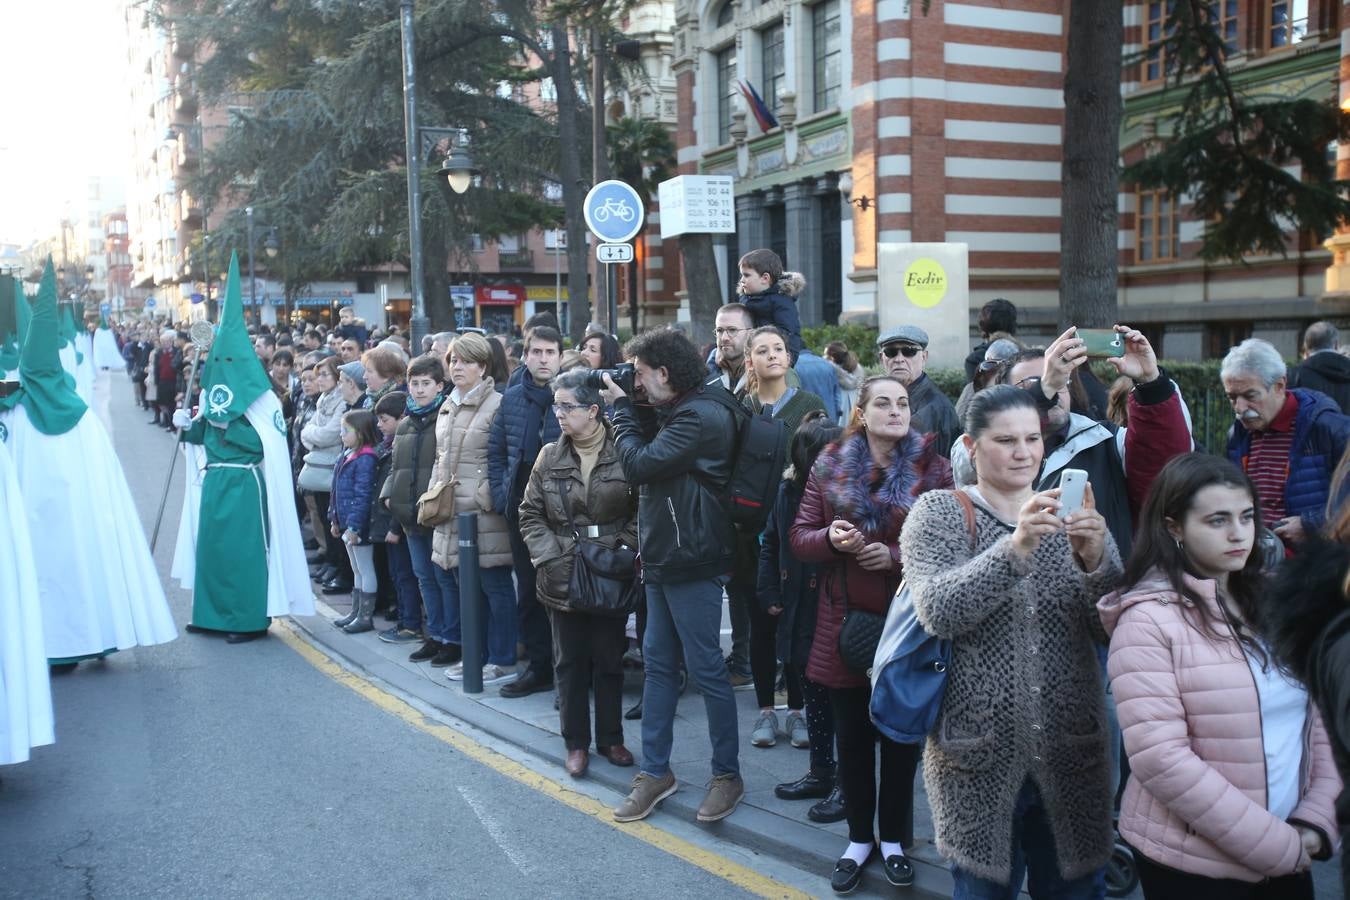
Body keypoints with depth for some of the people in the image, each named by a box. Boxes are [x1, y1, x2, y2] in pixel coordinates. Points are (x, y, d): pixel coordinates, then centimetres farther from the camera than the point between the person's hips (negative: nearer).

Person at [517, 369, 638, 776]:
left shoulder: (624, 454, -8)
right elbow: (530, 514, 5)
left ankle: (610, 738, 26)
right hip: (562, 578, 2)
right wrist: (549, 557, -6)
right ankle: (576, 742, 22)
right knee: (570, 661, 10)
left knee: (609, 660, 10)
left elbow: (641, 512, -5)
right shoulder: (549, 457, 2)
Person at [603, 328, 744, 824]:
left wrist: (620, 407, -8)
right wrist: (626, 408, 3)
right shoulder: (677, 411, 13)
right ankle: (655, 770, 22)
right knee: (657, 662, 13)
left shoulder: (699, 416, -18)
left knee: (706, 668, 0)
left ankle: (727, 774, 14)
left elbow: (638, 464, -20)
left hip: (691, 563, -10)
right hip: (662, 560, 10)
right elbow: (647, 447, 13)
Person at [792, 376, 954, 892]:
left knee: (901, 737, 10)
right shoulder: (830, 467, 1)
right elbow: (799, 538, 3)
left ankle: (894, 839, 28)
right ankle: (859, 838, 27)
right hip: (845, 624, 2)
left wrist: (896, 556, -21)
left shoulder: (934, 469, -5)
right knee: (852, 739, 11)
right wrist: (830, 538, -19)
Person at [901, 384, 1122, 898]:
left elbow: (1113, 628, -1)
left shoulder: (1072, 513, 7)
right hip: (979, 758, -3)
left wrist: (1096, 560, -20)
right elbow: (938, 612, -18)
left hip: (1072, 756, 3)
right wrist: (1016, 548, -30)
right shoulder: (938, 513, -2)